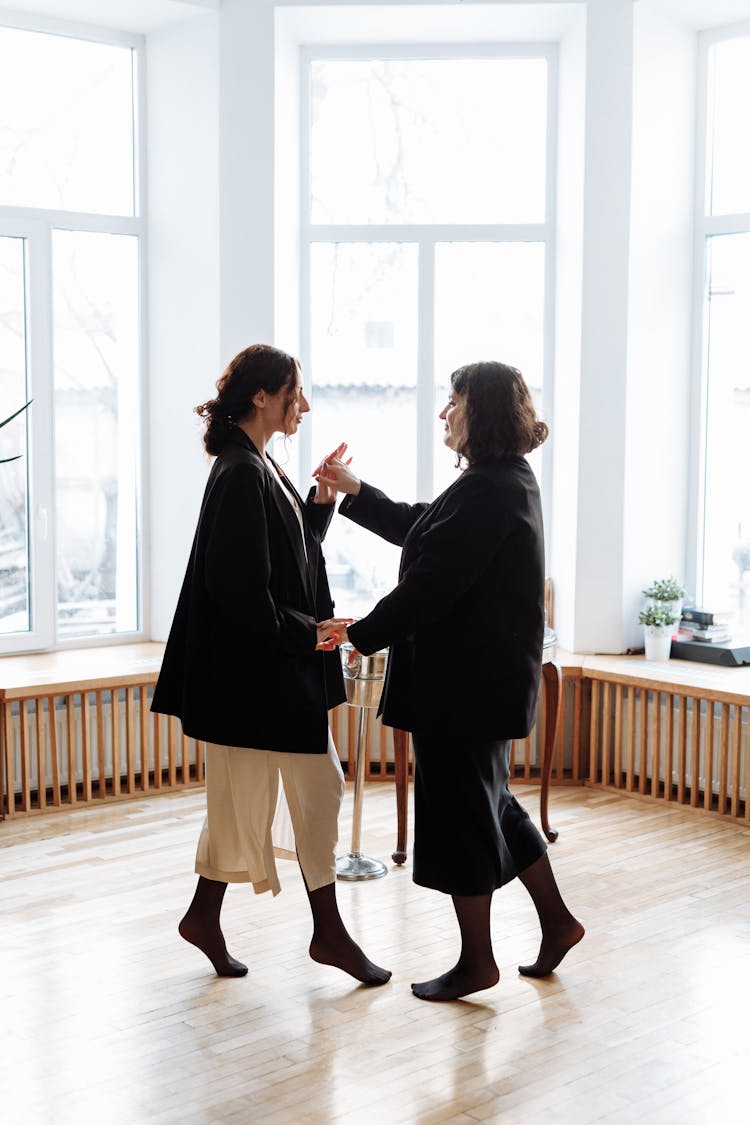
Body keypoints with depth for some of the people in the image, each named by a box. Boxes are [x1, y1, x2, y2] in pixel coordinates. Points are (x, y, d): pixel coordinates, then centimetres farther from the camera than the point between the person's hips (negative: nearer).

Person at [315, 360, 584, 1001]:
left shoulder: (487, 491, -20)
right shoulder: (508, 480, 14)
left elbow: (431, 585, -23)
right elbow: (418, 527, 23)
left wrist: (361, 635, -13)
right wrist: (355, 491, 17)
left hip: (466, 681, -10)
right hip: (488, 677, 11)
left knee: (458, 810, 2)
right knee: (488, 801, 21)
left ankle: (477, 960, 15)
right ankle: (556, 919, 30)